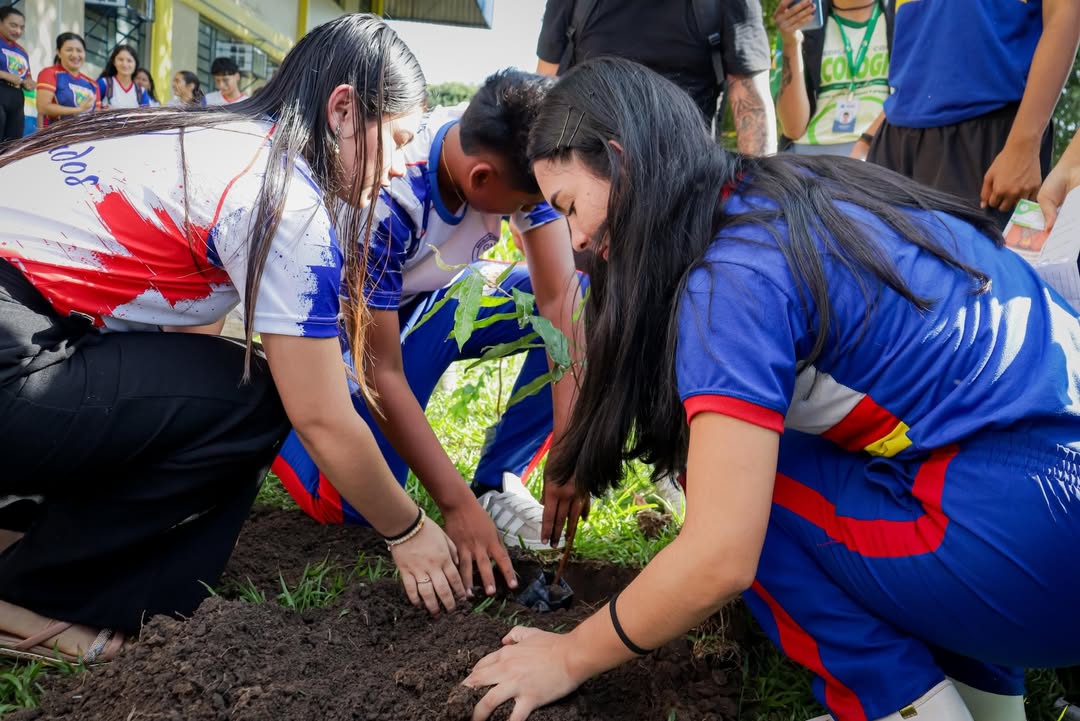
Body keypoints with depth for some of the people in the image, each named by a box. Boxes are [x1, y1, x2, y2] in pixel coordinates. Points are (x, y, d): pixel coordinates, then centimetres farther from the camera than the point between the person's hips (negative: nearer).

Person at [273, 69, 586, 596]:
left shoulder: (516, 157, -23)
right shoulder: (381, 201, -36)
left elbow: (560, 296, -26)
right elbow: (381, 373, -32)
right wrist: (456, 504, -33)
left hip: (441, 303, 5)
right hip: (354, 323, -5)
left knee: (587, 299, -19)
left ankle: (497, 482, -9)